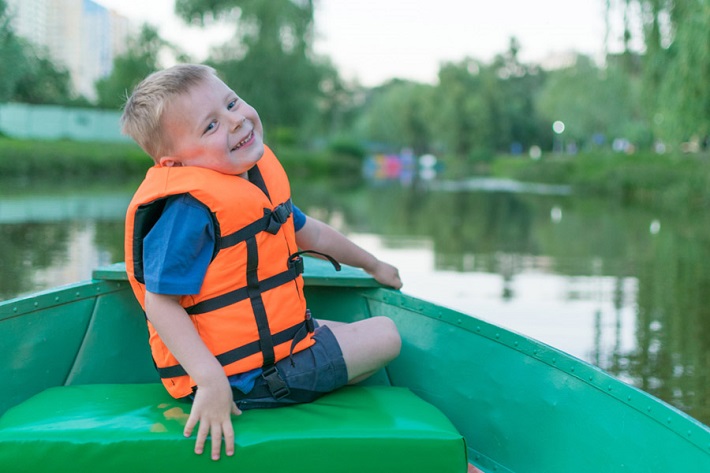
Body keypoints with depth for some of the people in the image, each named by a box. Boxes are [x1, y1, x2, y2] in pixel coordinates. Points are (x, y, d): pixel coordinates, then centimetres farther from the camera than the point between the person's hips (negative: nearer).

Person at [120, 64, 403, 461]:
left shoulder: (259, 172, 4)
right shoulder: (189, 208, -25)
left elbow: (306, 232, 21)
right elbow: (160, 302, -27)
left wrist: (372, 264, 34)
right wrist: (211, 380, -36)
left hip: (279, 336, 10)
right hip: (244, 374, -10)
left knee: (378, 331, 27)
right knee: (385, 337, -1)